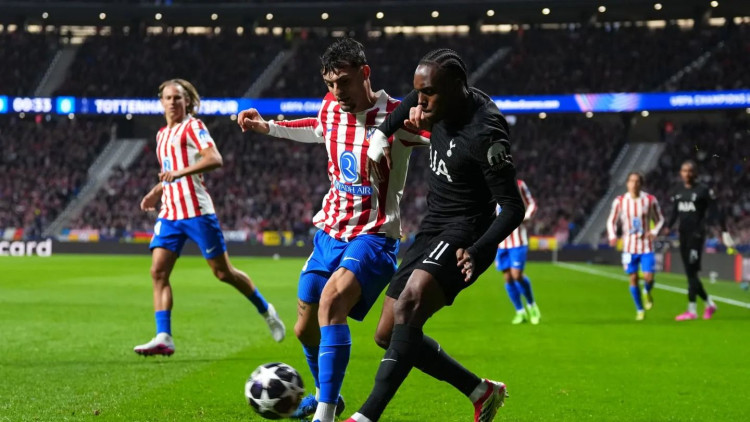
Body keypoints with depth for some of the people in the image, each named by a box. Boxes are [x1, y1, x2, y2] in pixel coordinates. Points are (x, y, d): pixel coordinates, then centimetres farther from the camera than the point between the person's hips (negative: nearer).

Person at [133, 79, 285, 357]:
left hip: (196, 211, -7)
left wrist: (179, 172, -27)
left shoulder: (192, 127, -4)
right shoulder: (162, 135, 20)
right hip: (169, 213, 7)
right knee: (158, 271, -9)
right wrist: (156, 192, 19)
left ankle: (266, 311, 21)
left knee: (223, 272, 0)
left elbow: (214, 159, -19)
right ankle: (163, 337, -14)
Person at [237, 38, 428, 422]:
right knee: (305, 329, 12)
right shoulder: (330, 109, 3)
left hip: (373, 235, -7)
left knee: (331, 300, -32)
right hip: (330, 230, 7)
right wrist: (266, 127, 26)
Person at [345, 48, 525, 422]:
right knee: (388, 335, 11)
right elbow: (410, 104, 27)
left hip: (463, 234, -10)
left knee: (409, 305, -34)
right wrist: (380, 137, 12)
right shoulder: (445, 102, 1)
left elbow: (513, 207, -23)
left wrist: (477, 252, -37)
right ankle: (482, 392, 24)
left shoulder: (484, 132, -23)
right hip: (432, 230, 10)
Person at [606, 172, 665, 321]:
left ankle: (647, 292, 27)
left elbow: (660, 220, 8)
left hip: (646, 246, -1)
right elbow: (611, 221, 8)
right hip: (629, 246, 1)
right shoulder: (620, 201, -2)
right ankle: (639, 310, 16)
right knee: (633, 278, 0)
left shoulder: (650, 200, -3)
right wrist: (612, 236, -10)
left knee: (648, 277, -10)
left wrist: (655, 232, -11)